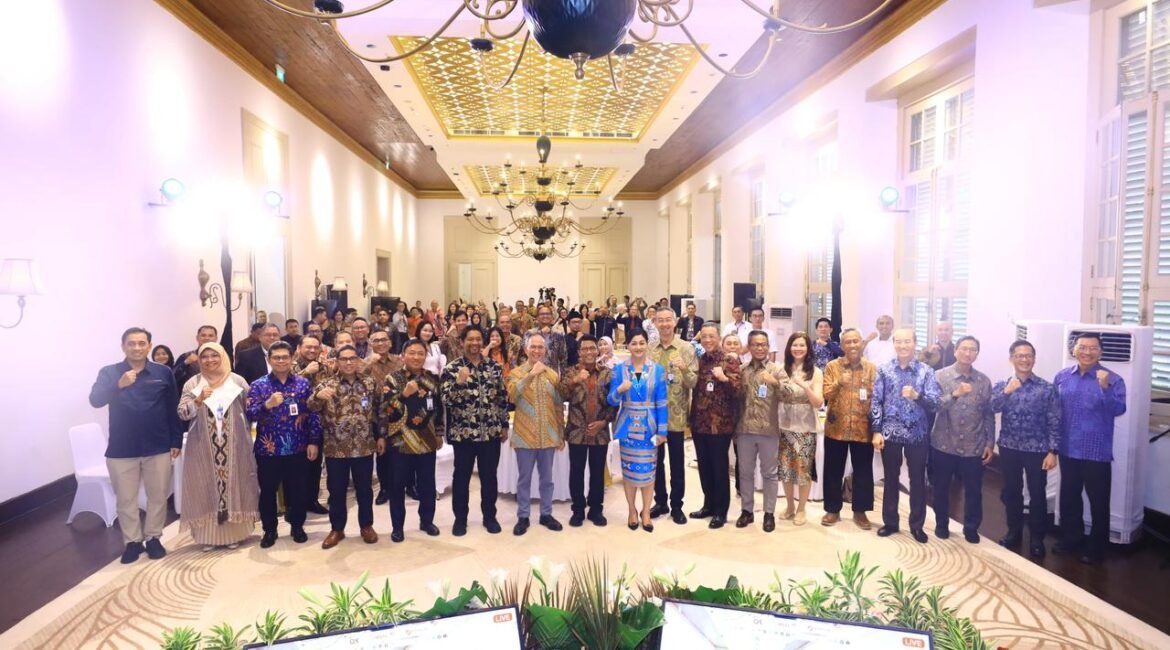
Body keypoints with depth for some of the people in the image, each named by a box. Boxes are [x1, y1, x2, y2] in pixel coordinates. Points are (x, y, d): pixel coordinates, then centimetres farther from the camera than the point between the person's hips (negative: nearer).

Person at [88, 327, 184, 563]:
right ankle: (132, 541, 24)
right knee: (126, 500, 9)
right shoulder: (109, 373, 0)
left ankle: (153, 538, 26)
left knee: (158, 497, 10)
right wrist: (118, 385, -31)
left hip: (158, 448, 1)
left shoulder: (164, 373, 0)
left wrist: (176, 440, 1)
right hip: (121, 450, 0)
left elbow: (173, 409, 3)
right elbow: (95, 400, -15)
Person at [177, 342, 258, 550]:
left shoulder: (237, 381, 3)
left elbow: (251, 409, 6)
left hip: (234, 447, 0)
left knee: (234, 486, 7)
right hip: (203, 448, 0)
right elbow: (182, 414, -7)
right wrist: (199, 400, -24)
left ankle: (234, 532, 18)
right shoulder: (192, 384, 2)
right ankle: (208, 535, 15)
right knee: (206, 488, 5)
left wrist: (247, 435, 0)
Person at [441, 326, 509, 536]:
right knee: (462, 476, 9)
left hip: (491, 431, 2)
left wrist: (504, 425, 8)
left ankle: (489, 516, 26)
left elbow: (503, 397, 9)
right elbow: (446, 400, -12)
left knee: (489, 476, 11)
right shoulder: (452, 368, -4)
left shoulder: (495, 366, 4)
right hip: (463, 432, -2)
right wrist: (460, 382, -27)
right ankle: (460, 518, 23)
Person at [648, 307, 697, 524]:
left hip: (676, 415, -3)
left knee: (677, 462, 7)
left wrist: (685, 370, -27)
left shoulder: (686, 348, -5)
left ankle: (676, 505, 19)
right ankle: (660, 502, 27)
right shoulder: (648, 348, 4)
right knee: (656, 460, 12)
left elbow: (694, 382, -9)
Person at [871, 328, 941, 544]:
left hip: (917, 434, 0)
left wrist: (917, 395, -29)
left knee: (918, 480, 9)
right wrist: (876, 431, -6)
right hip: (890, 432, 1)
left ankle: (917, 525, 24)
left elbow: (935, 402, -10)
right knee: (891, 478, 12)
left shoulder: (926, 371, -3)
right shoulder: (884, 370, 0)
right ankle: (890, 522, 25)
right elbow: (876, 402, 0)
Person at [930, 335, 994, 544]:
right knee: (941, 488, 12)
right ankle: (941, 524, 30)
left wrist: (990, 443, 4)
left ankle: (971, 528, 29)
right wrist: (955, 394, -29)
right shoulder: (940, 376, -5)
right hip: (943, 445, -1)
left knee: (973, 490, 10)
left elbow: (988, 415, 7)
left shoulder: (984, 381, 3)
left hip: (973, 448, 2)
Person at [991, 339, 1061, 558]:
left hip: (1037, 450, -2)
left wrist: (1053, 451, -9)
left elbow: (1054, 422, -5)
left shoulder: (1046, 388, -4)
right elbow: (991, 408, -18)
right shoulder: (1001, 386, 0)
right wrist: (1006, 392, -32)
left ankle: (1037, 538, 22)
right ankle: (1014, 532, 29)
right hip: (1009, 448, 2)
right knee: (1011, 492, 12)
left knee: (1037, 494, 6)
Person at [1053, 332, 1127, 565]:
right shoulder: (1062, 377, 3)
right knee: (1069, 497, 17)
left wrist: (1105, 387, -38)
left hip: (1097, 452, -4)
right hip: (1068, 449, 5)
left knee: (1098, 502, 6)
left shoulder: (1113, 379, -10)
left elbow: (1118, 410, -23)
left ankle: (1096, 548, 19)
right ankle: (1071, 539, 32)